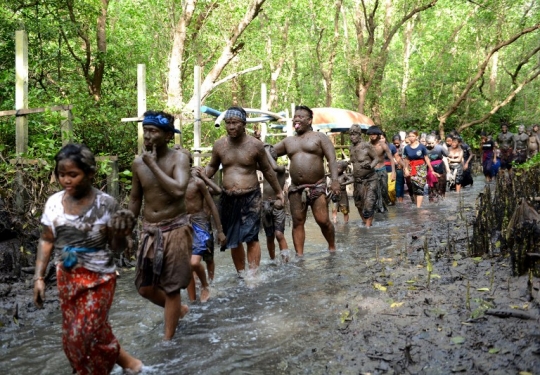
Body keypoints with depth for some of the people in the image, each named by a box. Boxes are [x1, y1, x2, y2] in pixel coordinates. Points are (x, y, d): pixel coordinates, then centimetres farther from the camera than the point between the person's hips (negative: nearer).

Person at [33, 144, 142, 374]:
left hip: (98, 278, -5)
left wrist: (120, 235, -31)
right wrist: (39, 277, 2)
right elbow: (46, 241, 6)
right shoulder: (53, 202, -4)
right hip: (66, 277, 5)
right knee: (72, 336, 11)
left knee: (86, 335, -4)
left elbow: (116, 247, -9)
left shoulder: (106, 204, -15)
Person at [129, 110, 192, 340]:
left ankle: (168, 339, 18)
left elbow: (179, 190, -30)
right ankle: (178, 309, 38)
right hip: (149, 230, 5)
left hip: (175, 229, -5)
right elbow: (135, 199, 13)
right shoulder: (138, 163, 2)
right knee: (145, 287, 10)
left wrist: (153, 165, -23)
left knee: (171, 288, 3)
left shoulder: (179, 159, -12)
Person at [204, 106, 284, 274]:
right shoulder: (219, 144, 1)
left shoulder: (255, 145, -6)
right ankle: (241, 274, 25)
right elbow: (212, 167, 16)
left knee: (251, 237, -11)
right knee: (233, 240, 11)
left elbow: (267, 170, 6)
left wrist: (279, 192, 12)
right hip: (228, 199, 4)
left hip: (250, 197, -3)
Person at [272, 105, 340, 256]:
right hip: (296, 189, 4)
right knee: (297, 223, 3)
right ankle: (299, 255, 8)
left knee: (323, 221, -7)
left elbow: (332, 159, -6)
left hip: (317, 187, -4)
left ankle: (332, 248, 16)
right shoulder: (288, 141, 16)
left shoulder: (319, 137, 3)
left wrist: (335, 180, -21)